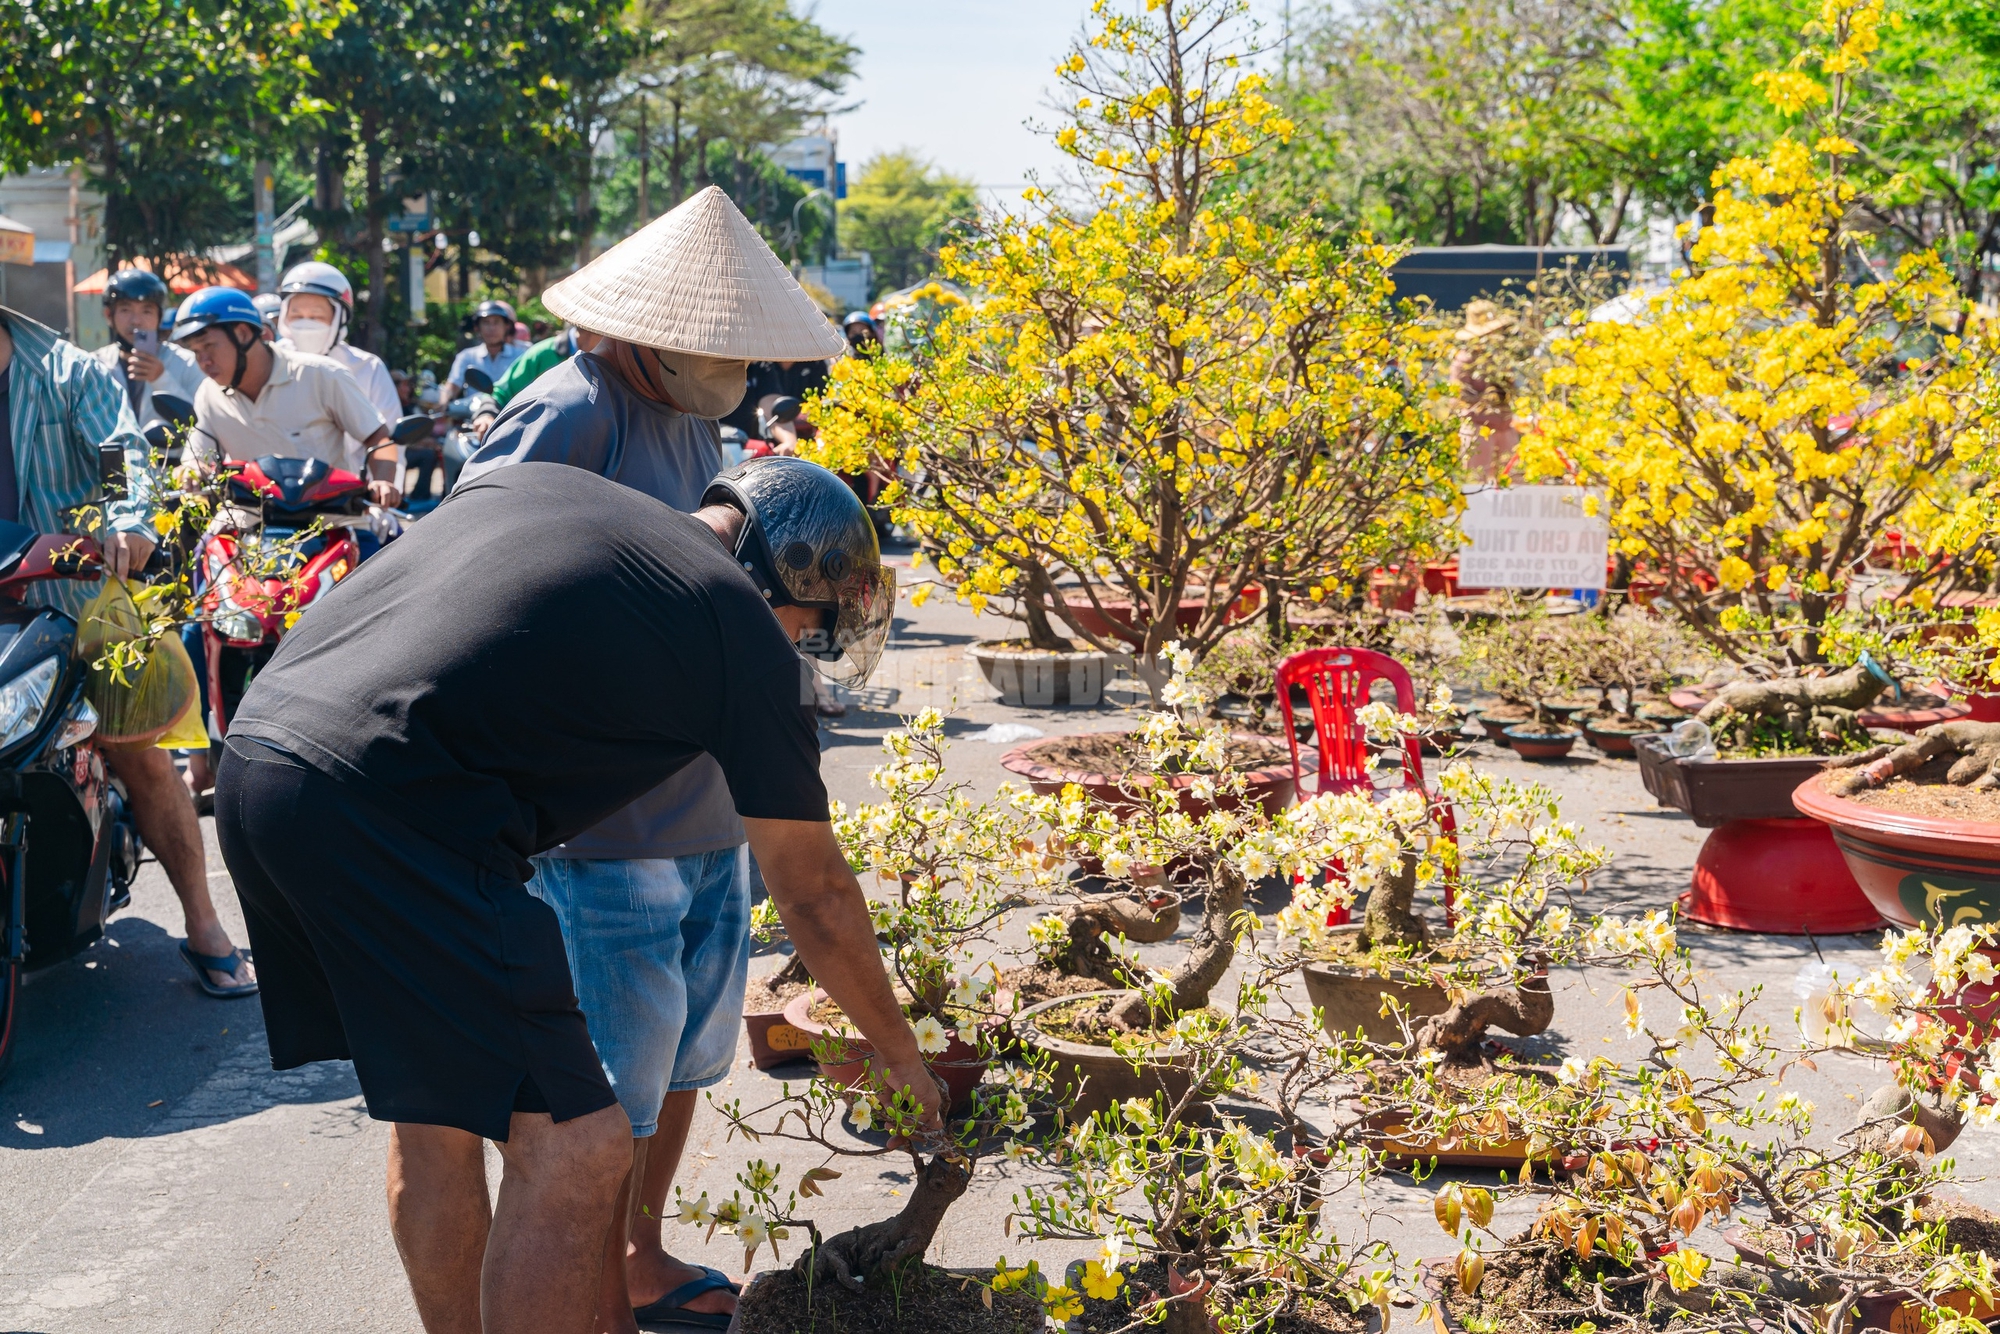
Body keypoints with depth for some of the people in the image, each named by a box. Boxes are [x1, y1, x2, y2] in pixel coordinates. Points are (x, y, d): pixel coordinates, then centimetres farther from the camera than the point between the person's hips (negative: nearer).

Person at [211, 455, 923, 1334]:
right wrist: (902, 1057, 30)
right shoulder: (745, 634, 5)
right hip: (384, 817, -9)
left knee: (434, 1105, 23)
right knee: (573, 1149, -2)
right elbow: (816, 900, 15)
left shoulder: (525, 482, 22)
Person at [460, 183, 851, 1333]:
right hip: (601, 816, -9)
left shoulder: (698, 419, 12)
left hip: (708, 810, 9)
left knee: (687, 1047, 20)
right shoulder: (571, 416, -17)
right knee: (612, 1083, -1)